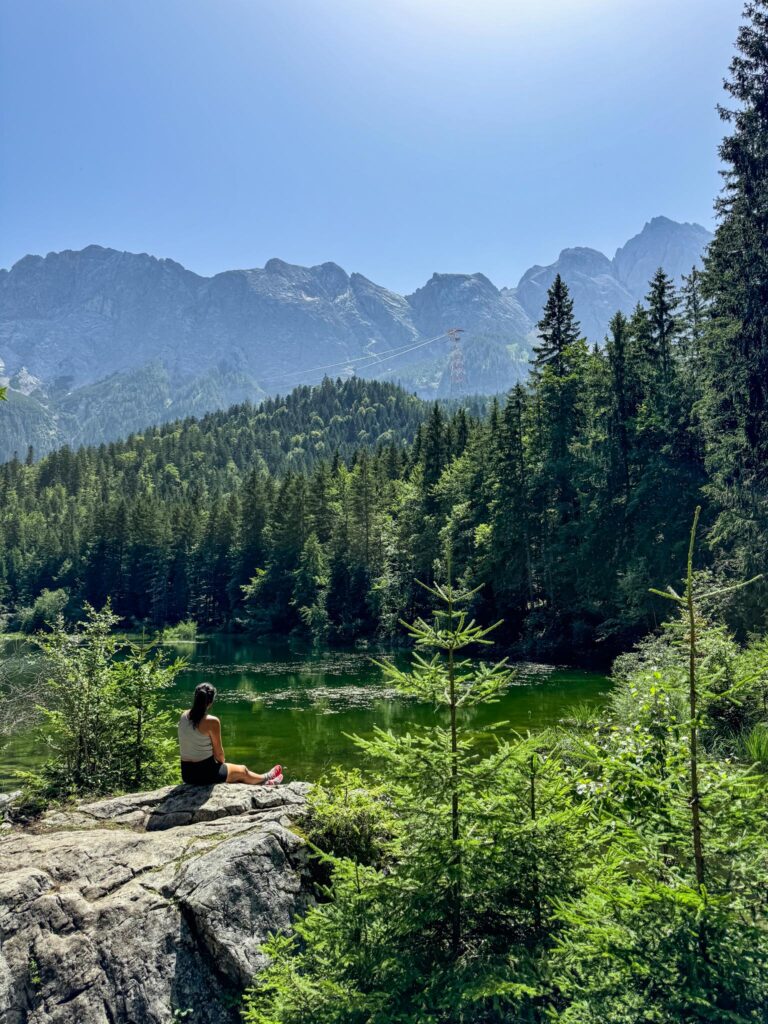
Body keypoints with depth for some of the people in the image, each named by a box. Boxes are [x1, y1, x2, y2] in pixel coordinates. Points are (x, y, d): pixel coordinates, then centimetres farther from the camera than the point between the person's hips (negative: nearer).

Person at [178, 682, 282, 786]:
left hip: (186, 773, 6)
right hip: (204, 773, -6)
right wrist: (222, 761, 12)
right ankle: (265, 778, 50)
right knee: (242, 771, 23)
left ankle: (261, 781, 50)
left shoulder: (184, 716, -1)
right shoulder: (212, 721, -21)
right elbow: (218, 752, -12)